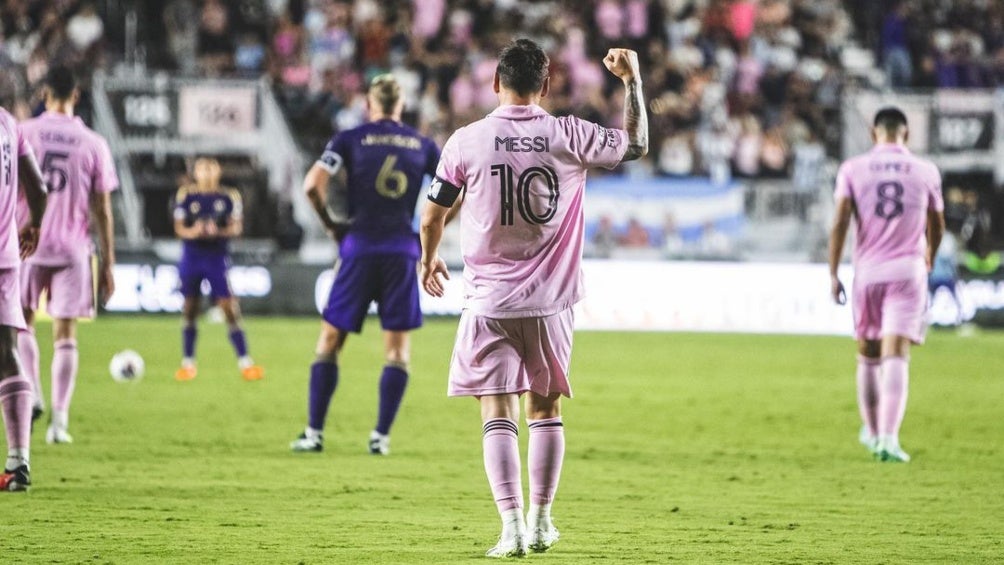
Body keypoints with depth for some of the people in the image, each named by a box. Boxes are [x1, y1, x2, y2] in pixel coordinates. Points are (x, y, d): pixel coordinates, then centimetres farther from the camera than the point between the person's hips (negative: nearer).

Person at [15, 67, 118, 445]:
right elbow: (102, 210, 2)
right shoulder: (93, 144, 1)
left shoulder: (24, 133, -1)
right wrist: (107, 265, 7)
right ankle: (59, 419, -3)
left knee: (22, 322, 16)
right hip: (72, 246, 1)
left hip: (29, 243, -1)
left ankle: (33, 394, -4)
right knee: (65, 335, 5)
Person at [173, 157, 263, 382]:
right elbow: (179, 227, 0)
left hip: (218, 258, -1)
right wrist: (193, 232, -22)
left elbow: (236, 227, -4)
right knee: (189, 311, 4)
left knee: (230, 309, -7)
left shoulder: (229, 197, 2)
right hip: (192, 257, 1)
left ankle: (245, 363, -4)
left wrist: (219, 232, -24)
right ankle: (188, 363, 14)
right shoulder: (186, 195, 3)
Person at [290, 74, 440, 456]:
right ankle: (381, 436, 1)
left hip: (360, 248, -1)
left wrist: (330, 224, 4)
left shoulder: (350, 140, 2)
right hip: (403, 250, 1)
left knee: (330, 340, 7)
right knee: (397, 350, 7)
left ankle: (314, 433, 4)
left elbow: (313, 184, -10)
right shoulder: (422, 145, 9)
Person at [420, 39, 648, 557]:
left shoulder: (466, 141, -6)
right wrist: (631, 79, 21)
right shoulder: (569, 137, -4)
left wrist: (428, 260, 23)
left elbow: (433, 214, 4)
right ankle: (540, 522, 19)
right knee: (545, 409, 15)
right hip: (550, 301, 1)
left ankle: (512, 526, -10)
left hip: (488, 300, -1)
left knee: (498, 413, -1)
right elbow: (636, 145, 12)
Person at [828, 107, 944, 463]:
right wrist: (929, 259, 36)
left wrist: (833, 274, -2)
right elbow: (937, 227, 16)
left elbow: (840, 223, -6)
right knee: (896, 356, -9)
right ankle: (888, 438, -23)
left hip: (867, 270, 1)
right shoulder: (926, 172, 5)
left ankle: (872, 432, 31)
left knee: (868, 356, 17)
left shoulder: (852, 169, 2)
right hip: (909, 271, -1)